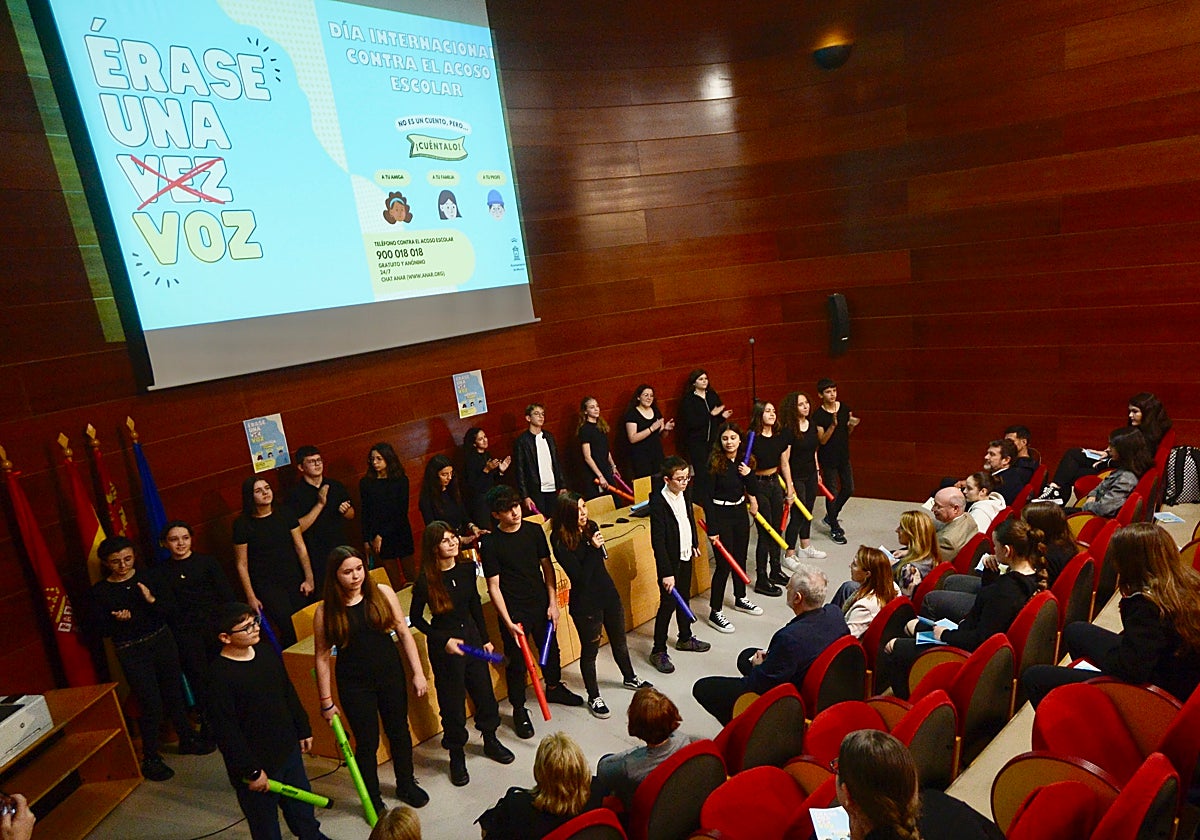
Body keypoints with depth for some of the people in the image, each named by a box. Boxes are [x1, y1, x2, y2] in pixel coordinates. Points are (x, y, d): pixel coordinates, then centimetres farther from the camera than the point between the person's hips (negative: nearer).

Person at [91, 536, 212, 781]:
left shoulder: (147, 577, -1)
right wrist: (117, 620, -24)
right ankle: (150, 758, 15)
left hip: (162, 640, 3)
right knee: (151, 704, -4)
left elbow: (167, 610, -2)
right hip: (131, 652, -3)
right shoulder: (100, 591, -7)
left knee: (174, 692, 14)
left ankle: (187, 738, 34)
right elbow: (103, 630, -4)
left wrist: (152, 600, -21)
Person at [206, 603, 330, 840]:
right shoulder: (219, 676, -25)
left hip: (288, 749, 7)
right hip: (256, 762, -7)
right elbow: (226, 732, -21)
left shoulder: (268, 653, -4)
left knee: (301, 802, 26)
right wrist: (251, 771, -17)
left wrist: (303, 729, 15)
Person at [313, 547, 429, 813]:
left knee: (399, 732, 18)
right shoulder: (326, 611, -12)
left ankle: (406, 784, 43)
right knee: (367, 742, 10)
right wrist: (326, 701, -4)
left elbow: (404, 633, -3)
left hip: (391, 675, 2)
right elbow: (322, 656, -6)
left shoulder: (382, 593, -9)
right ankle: (373, 798, 33)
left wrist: (418, 672, -3)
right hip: (354, 685, -2)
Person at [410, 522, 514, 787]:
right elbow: (416, 618, -7)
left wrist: (485, 638, 9)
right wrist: (443, 640, -13)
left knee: (484, 691, 15)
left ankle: (490, 741, 39)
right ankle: (457, 755, 28)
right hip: (444, 646, -4)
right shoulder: (426, 580, -18)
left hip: (471, 636, 5)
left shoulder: (466, 569, -5)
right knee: (452, 702, 8)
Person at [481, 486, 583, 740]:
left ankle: (554, 687, 48)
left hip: (541, 604, 4)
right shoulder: (490, 543, -15)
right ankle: (519, 709, 27)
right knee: (517, 662, 6)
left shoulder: (534, 530, -4)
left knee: (550, 649, 21)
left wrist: (553, 603, -2)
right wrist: (508, 622, -17)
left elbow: (547, 568, 2)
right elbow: (494, 586, -13)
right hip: (513, 611, -4)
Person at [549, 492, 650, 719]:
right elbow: (579, 577, -26)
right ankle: (593, 697, 31)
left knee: (619, 640, 24)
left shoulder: (591, 527, -5)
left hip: (608, 593, 6)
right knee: (590, 650, 11)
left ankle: (629, 678, 48)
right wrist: (593, 548, -29)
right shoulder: (560, 541, -24)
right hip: (585, 603, -6)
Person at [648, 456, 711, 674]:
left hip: (686, 557, 8)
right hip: (670, 561, -7)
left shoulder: (685, 494, -2)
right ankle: (658, 651, 12)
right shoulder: (658, 503, -26)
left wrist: (694, 544, 23)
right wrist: (666, 572, -24)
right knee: (668, 604, -1)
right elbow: (658, 541, -25)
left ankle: (685, 638, 41)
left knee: (684, 598, 22)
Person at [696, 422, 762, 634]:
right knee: (724, 564, -6)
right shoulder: (713, 464, -17)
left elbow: (752, 491, 6)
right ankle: (715, 612, 4)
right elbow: (707, 497, -17)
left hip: (740, 512, 7)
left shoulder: (744, 461, 2)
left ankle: (740, 599, 40)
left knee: (740, 558, 19)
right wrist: (712, 529, -19)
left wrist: (748, 475, -14)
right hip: (721, 515, -7)